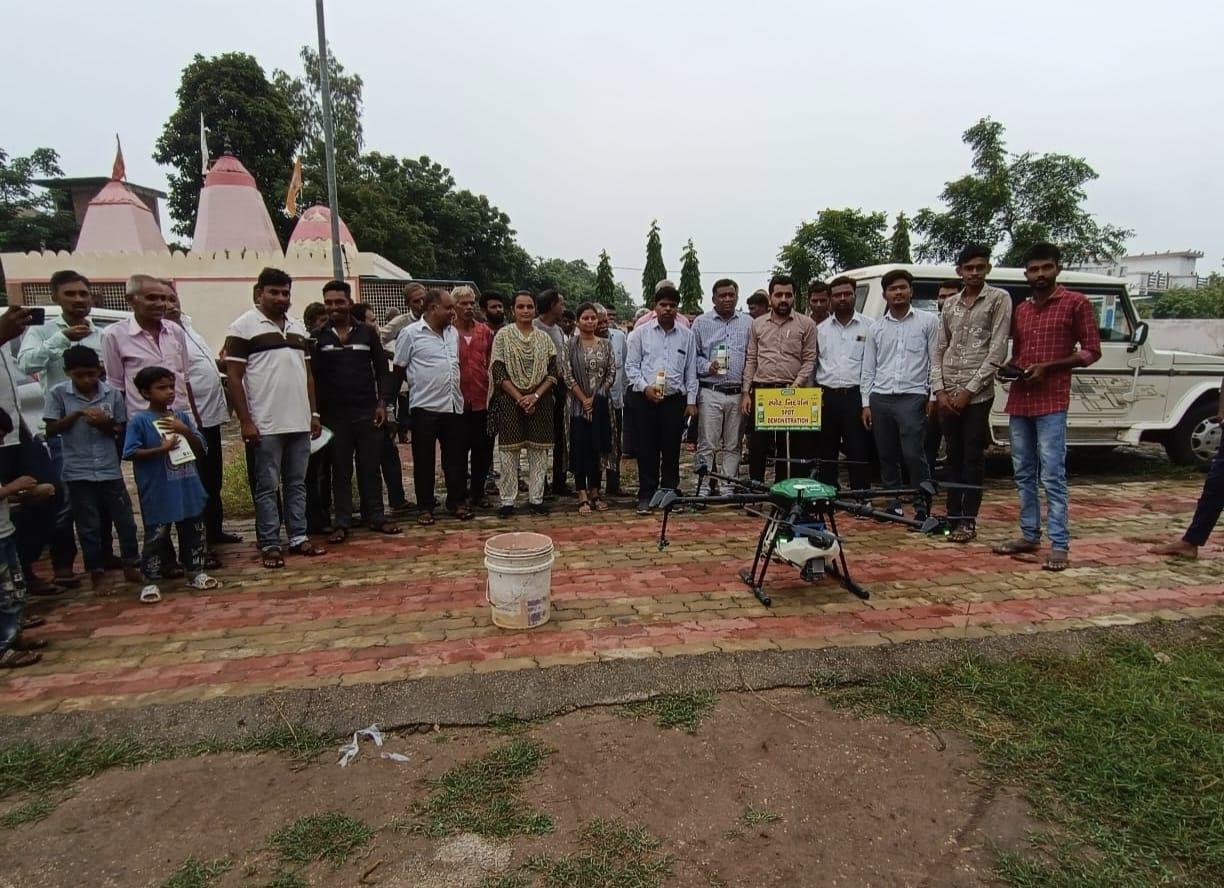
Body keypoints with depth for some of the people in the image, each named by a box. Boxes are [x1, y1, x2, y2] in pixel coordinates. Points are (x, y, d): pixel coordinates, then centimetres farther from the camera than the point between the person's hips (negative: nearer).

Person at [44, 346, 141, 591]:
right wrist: (77, 413, -17)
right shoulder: (58, 394, -3)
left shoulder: (112, 394, 0)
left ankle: (131, 564, 23)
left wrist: (105, 423, -16)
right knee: (89, 525, 7)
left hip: (110, 470, 1)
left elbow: (121, 431, 5)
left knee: (124, 518, 7)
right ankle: (97, 573, 18)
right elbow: (51, 430, -5)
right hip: (78, 473, -1)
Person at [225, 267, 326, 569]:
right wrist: (246, 421, -12)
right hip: (266, 424, -5)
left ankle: (299, 537, 20)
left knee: (297, 484, 11)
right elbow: (234, 377, -7)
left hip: (300, 422, 6)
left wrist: (314, 413, 11)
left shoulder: (299, 327, 14)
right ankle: (270, 545, 10)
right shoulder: (243, 326, -4)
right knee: (267, 487, 2)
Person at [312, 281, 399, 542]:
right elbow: (313, 376, 3)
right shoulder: (318, 337, 3)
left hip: (367, 411, 0)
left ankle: (375, 517, 16)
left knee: (370, 467, 6)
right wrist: (317, 412, -3)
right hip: (334, 414, 0)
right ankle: (342, 523, 13)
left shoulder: (367, 332, 4)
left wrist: (381, 403, -2)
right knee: (340, 471, 6)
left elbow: (381, 369, 5)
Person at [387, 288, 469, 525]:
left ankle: (457, 502, 21)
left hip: (454, 406, 5)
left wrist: (461, 395, 16)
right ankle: (425, 507, 15)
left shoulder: (453, 332, 10)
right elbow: (398, 370, -2)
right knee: (424, 460, 5)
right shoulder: (411, 333, -5)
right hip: (425, 407, -5)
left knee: (455, 458, 9)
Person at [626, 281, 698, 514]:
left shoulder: (686, 335, 8)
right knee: (647, 449, 2)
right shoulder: (641, 333, 4)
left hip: (675, 399, 1)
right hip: (646, 399, -1)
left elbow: (691, 371, 9)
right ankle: (646, 496, 11)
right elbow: (631, 366, 4)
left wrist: (691, 401, 5)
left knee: (672, 450, 6)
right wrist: (645, 387, -11)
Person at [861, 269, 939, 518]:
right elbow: (868, 369, 12)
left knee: (913, 454, -10)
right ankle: (894, 504, 20)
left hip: (912, 397, -4)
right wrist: (866, 403, 7)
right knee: (887, 456, 8)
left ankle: (923, 507, 2)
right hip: (880, 399, 4)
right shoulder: (876, 328, 12)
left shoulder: (927, 321, 4)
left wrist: (935, 396, -3)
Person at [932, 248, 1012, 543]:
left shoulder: (999, 299, 0)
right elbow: (939, 350, 12)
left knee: (973, 458, -1)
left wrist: (970, 389, -11)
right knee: (954, 457, 9)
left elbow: (998, 350, -7)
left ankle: (968, 521, 7)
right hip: (948, 395, 4)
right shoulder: (950, 304, 13)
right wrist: (939, 390, 0)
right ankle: (953, 516, 16)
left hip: (977, 395, -4)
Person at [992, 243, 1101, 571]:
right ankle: (1029, 535, 18)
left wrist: (1047, 367, -13)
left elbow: (1091, 351, -1)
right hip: (1018, 402, 6)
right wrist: (1010, 367, 2)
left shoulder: (1076, 303, 0)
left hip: (1051, 402, -6)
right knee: (1023, 474, 10)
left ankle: (1060, 546, -4)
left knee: (1052, 476, -8)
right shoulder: (1020, 310, 16)